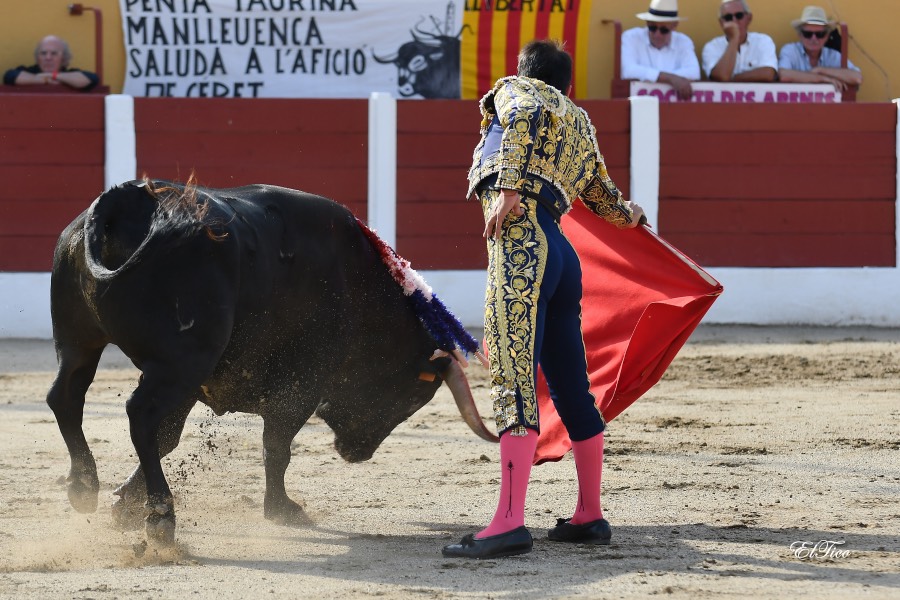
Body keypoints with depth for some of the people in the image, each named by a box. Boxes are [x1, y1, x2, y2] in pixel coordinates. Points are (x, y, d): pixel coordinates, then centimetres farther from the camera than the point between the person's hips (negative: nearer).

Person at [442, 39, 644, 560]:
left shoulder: (515, 89, 13)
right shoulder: (580, 122, 31)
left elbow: (526, 116, -13)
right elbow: (603, 198, 45)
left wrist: (508, 187, -23)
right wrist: (628, 214, 68)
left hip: (520, 239, -8)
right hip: (560, 252, 8)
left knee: (515, 379, -17)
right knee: (571, 388, 17)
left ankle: (510, 522, -28)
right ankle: (590, 516, 26)